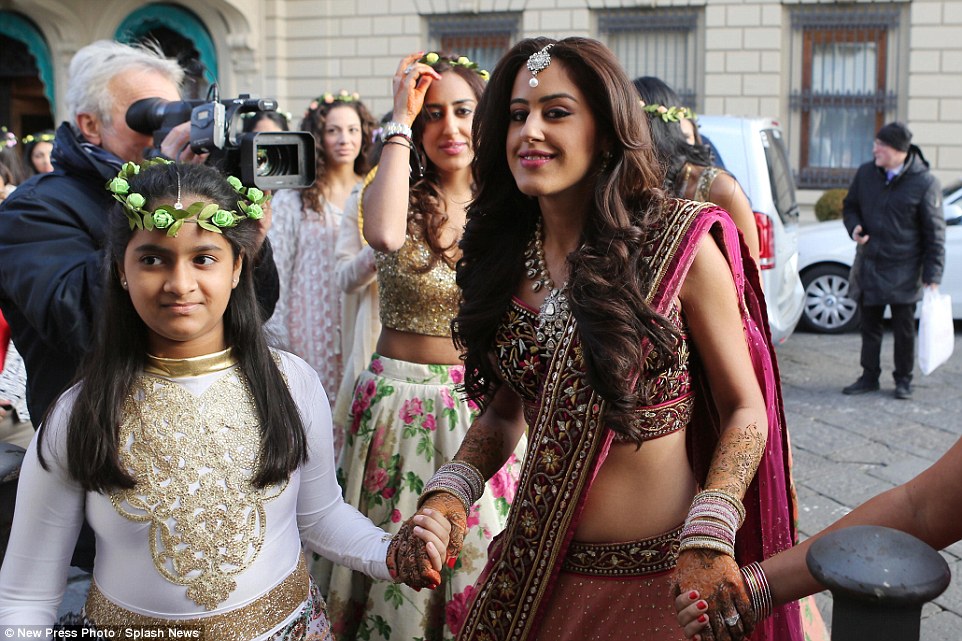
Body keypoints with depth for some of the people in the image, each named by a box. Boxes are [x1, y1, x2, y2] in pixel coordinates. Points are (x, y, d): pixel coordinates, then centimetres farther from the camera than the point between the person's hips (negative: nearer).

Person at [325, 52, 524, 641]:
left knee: (481, 565, 11)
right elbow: (385, 235, -30)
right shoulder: (399, 198, -4)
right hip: (400, 401, -1)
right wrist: (402, 122, -20)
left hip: (484, 406, 2)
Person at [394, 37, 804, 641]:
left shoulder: (680, 244, -11)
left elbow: (745, 410, -7)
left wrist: (709, 539, -20)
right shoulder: (508, 254, 1)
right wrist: (450, 490, -9)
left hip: (658, 577, -4)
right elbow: (504, 412, 9)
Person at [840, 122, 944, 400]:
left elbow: (935, 233, -7)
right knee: (869, 326, 12)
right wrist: (854, 228, -5)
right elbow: (849, 207, 18)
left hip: (903, 271, -4)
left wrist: (932, 275, -10)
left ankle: (903, 380, 20)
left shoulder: (925, 182, -9)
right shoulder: (865, 173, 2)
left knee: (904, 329, 6)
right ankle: (869, 377, 24)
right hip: (868, 267, 4)